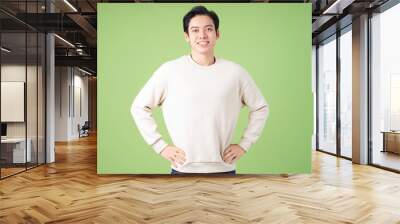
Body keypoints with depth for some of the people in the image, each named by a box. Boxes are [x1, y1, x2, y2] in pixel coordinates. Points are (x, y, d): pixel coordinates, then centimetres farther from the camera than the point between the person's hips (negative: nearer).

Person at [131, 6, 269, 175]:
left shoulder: (235, 72, -1)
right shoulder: (169, 71, -5)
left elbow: (260, 108, 12)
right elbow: (139, 107, 3)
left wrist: (244, 144, 5)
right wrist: (160, 146, -2)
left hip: (223, 169, 2)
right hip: (183, 169, -1)